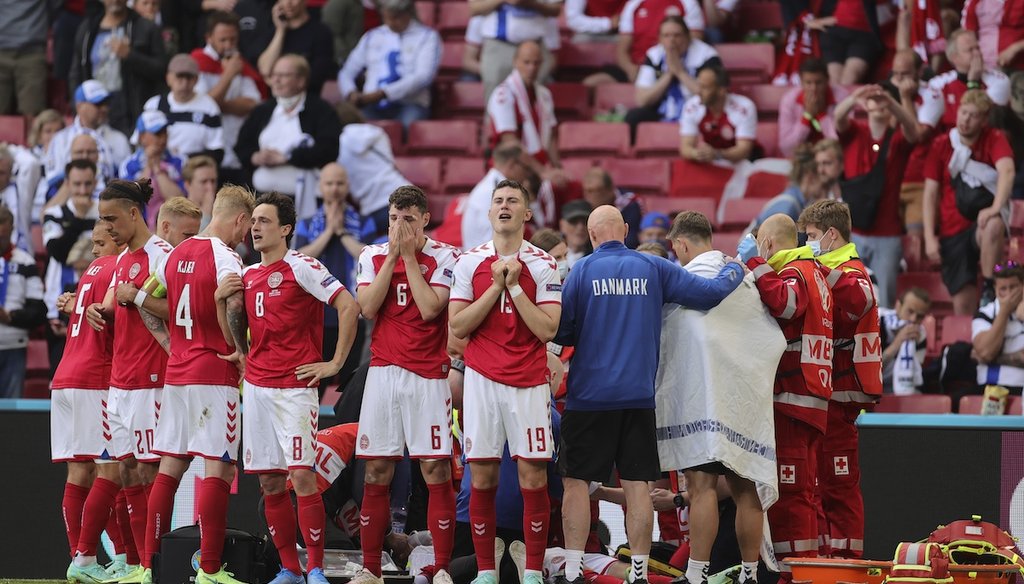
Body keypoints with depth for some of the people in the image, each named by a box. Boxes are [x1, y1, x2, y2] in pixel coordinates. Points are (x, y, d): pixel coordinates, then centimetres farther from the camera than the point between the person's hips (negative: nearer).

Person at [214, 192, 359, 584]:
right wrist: (221, 298, 7)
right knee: (270, 483, 6)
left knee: (302, 476, -12)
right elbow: (238, 328, 26)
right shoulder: (248, 275, 15)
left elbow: (349, 306, -13)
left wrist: (335, 363, -11)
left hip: (295, 386, -7)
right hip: (256, 385, 7)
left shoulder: (301, 268, -7)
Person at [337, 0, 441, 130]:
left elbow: (423, 77, -5)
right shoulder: (371, 37, 21)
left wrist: (382, 94, -16)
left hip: (409, 105, -3)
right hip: (373, 106, 3)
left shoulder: (427, 36, 9)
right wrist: (351, 93, -4)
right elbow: (346, 73, 21)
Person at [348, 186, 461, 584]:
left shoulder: (443, 258, -2)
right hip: (383, 371, 3)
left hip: (428, 375, -3)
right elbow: (368, 308, -4)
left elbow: (429, 309, -14)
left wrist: (409, 256, -10)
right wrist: (392, 256, -7)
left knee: (436, 469, -7)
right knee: (376, 472, 3)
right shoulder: (373, 256, 9)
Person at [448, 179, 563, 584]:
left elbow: (547, 330, -7)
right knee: (482, 478, 1)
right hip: (482, 379, 1)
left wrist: (514, 287, -12)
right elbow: (458, 326, -1)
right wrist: (496, 287, -9)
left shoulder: (542, 265, 1)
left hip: (528, 382, -1)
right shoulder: (469, 262, 6)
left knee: (533, 478, -3)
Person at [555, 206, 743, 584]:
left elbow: (561, 329, -6)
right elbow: (710, 293, 0)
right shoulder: (653, 269, 2)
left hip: (590, 395, -2)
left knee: (576, 481, 4)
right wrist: (735, 271, 20)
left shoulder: (583, 270, -4)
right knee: (638, 484, 6)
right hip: (639, 396, 2)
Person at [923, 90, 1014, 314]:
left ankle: (989, 289, -25)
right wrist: (929, 237, -6)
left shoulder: (994, 139, -5)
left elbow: (1007, 171, -24)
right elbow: (930, 192, 2)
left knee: (994, 226, -38)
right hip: (953, 231, 3)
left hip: (982, 221, -3)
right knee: (963, 303, -1)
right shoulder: (941, 144, 1)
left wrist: (996, 208, -41)